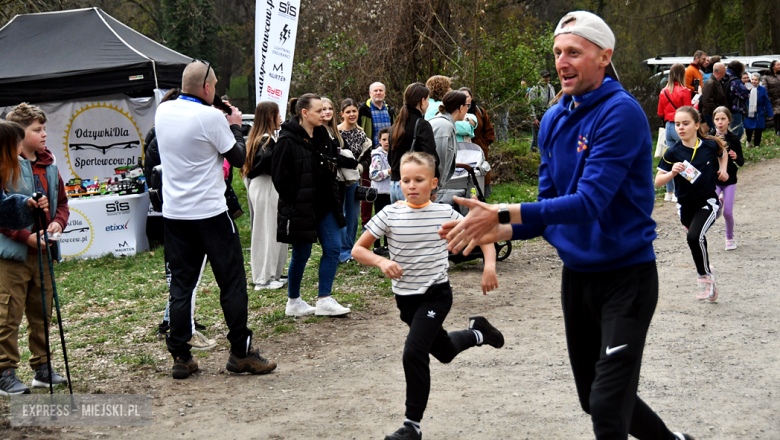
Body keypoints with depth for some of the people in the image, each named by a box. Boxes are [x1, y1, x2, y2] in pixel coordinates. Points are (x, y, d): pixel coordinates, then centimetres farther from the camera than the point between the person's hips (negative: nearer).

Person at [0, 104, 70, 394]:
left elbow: (62, 202, 19)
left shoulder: (49, 166, 11)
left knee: (42, 314, 14)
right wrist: (25, 236, -19)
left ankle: (42, 368, 24)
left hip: (43, 251, 7)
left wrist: (58, 223, -2)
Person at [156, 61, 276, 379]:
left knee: (181, 285, 8)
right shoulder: (210, 117, -14)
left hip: (174, 213, 6)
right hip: (210, 213, -6)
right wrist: (235, 127, 10)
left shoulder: (162, 112, 5)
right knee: (232, 282, 4)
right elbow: (239, 158, -5)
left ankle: (180, 357, 8)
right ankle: (241, 352, 8)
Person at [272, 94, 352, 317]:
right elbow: (280, 178, -15)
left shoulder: (322, 135, 8)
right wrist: (296, 202, -14)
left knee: (333, 248, 3)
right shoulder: (288, 140, -15)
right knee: (301, 254, 3)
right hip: (300, 208, -7)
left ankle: (324, 301, 10)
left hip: (325, 205, 7)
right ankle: (293, 302, 20)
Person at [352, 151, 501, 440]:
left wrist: (489, 265, -15)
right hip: (406, 296, 4)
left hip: (436, 294, -3)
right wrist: (382, 262, -21)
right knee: (444, 351, 20)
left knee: (414, 351, -19)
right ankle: (477, 332, 53)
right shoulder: (390, 215, -6)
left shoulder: (445, 213, -8)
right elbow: (358, 249, -3)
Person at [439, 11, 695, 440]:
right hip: (577, 273, 8)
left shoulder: (621, 113, -19)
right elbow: (549, 205, 8)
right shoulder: (553, 120, 5)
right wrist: (496, 231, -10)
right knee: (593, 398, 19)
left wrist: (502, 214, -31)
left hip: (626, 274, -8)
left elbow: (589, 203, -27)